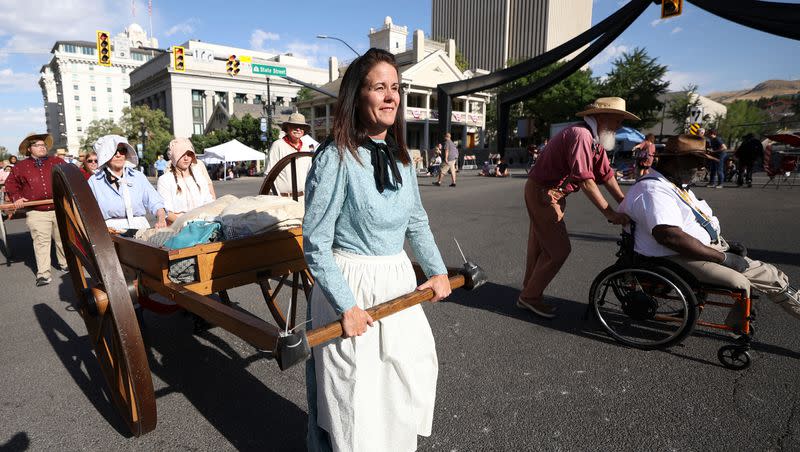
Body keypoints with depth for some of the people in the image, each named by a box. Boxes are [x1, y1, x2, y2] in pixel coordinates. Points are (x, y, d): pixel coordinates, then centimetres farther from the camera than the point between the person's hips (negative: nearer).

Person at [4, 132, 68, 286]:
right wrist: (16, 198, 2)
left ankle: (64, 264, 28)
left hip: (60, 209, 1)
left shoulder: (57, 162, 8)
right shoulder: (20, 166, 9)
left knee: (62, 238, 11)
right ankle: (43, 274, -5)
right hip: (36, 212, -1)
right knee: (41, 241, -7)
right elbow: (11, 183, 17)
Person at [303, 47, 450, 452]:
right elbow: (315, 245, -17)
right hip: (351, 287, -7)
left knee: (407, 385, 22)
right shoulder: (335, 159, -17)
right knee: (355, 400, 10)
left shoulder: (401, 158, 4)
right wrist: (347, 307, -18)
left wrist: (437, 270, 8)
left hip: (398, 283, 7)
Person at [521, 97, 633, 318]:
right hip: (542, 194, -10)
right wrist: (610, 214, -25)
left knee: (541, 246, 14)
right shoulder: (580, 135, -21)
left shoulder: (594, 139, 11)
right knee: (559, 249, -5)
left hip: (551, 195, 10)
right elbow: (585, 180, -27)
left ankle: (529, 295, 25)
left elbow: (606, 174, 10)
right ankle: (530, 296, 7)